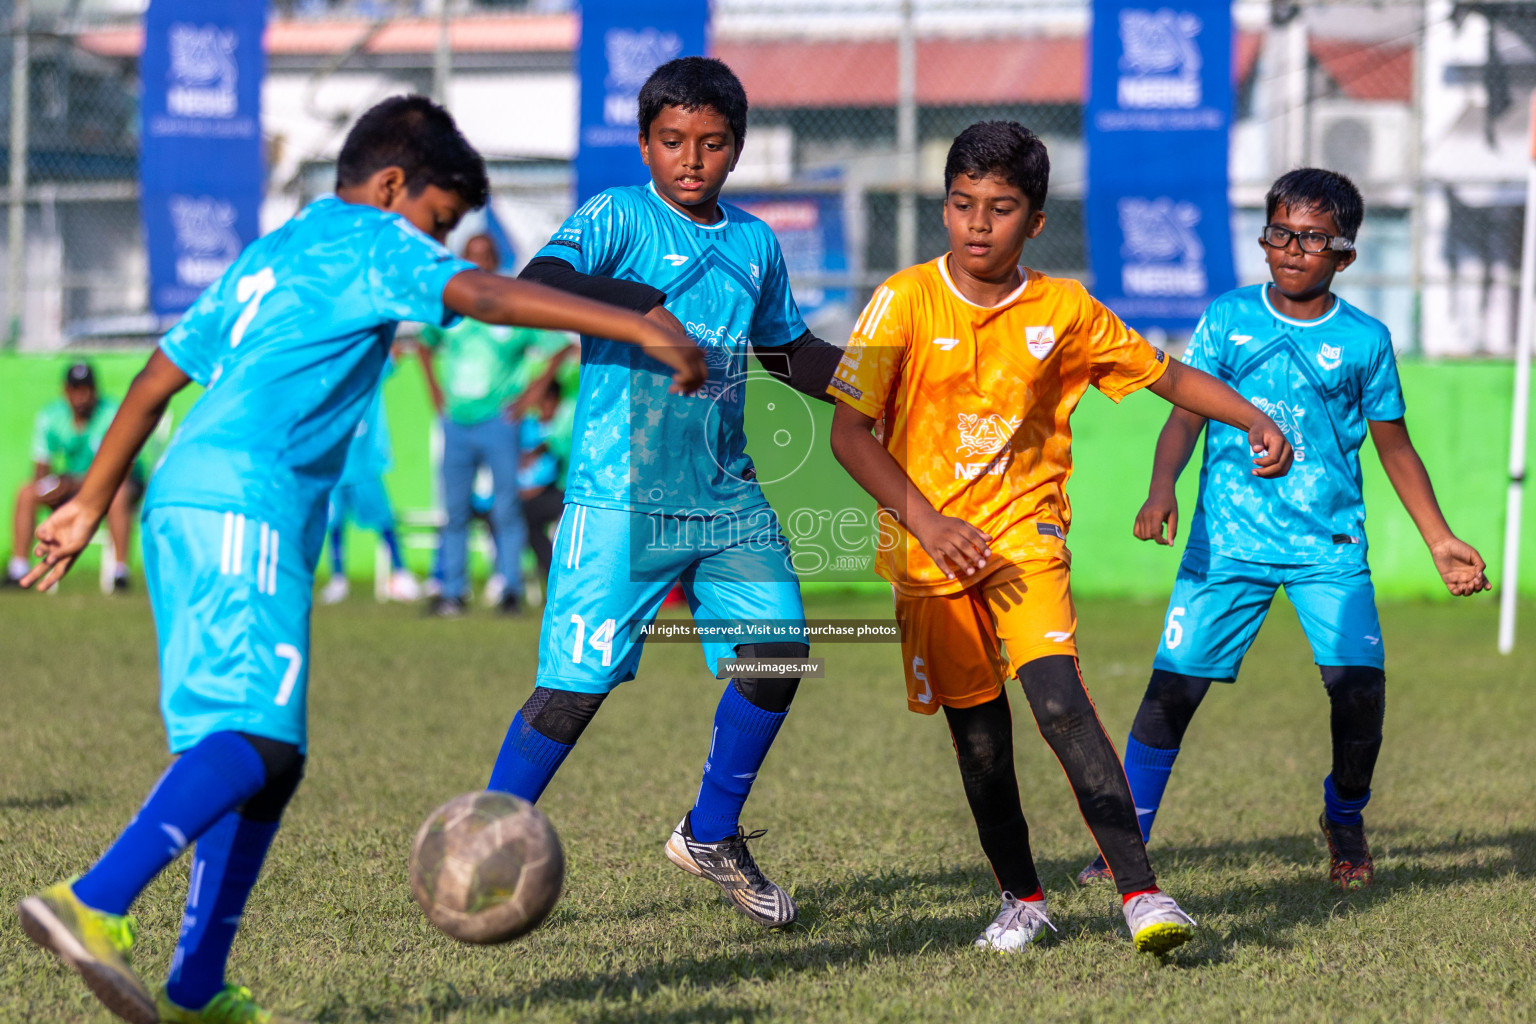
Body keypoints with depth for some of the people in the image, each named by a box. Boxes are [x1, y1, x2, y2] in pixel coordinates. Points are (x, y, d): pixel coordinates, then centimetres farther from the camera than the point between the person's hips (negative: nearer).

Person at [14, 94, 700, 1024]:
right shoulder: (370, 243, 4)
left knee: (257, 752, 9)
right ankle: (96, 906, -33)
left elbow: (158, 381, 32)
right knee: (259, 740, -19)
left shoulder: (266, 255, 29)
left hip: (183, 504, 9)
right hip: (249, 508, -9)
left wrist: (91, 505, 37)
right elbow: (487, 296, -12)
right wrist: (643, 331, -16)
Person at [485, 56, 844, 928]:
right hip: (621, 497, -6)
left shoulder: (754, 242, 12)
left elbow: (788, 350, 27)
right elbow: (537, 287, -23)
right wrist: (642, 303, -34)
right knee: (578, 683, -8)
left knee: (777, 650, -4)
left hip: (727, 496, 6)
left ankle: (712, 836, 16)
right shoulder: (617, 219, -6)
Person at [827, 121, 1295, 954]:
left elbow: (1165, 375, 13)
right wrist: (927, 522, -17)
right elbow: (849, 432, -9)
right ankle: (1021, 900, 25)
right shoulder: (906, 301, -7)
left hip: (1025, 537, 0)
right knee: (979, 737, 4)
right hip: (930, 549, 0)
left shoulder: (1064, 311, 0)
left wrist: (1254, 421, -1)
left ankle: (1141, 892, -22)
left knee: (1059, 698, -21)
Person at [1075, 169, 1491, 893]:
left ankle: (1345, 818, 14)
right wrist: (1161, 491, -18)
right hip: (1228, 540, 0)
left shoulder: (1364, 339, 6)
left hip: (1330, 546, 0)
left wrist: (1441, 541, 12)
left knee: (1359, 683, -14)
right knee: (1174, 682, -7)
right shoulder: (1227, 319, 5)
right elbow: (1185, 416, 0)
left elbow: (1394, 447, 14)